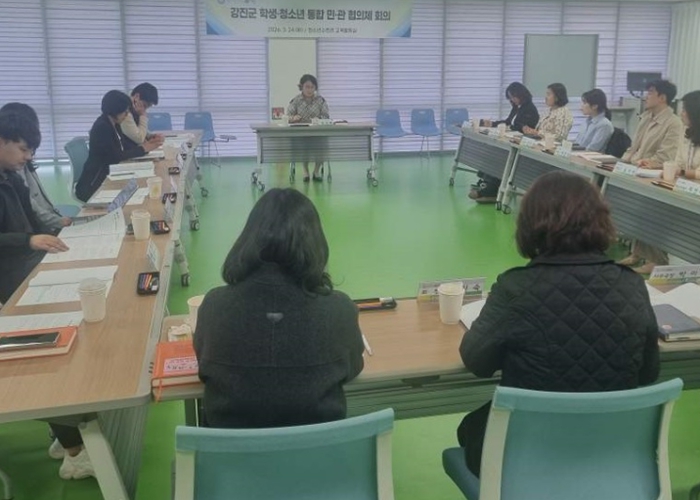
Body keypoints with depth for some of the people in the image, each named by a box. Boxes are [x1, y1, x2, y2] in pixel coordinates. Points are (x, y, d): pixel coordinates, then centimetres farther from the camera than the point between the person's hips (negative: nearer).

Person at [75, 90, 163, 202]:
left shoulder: (113, 124, 7)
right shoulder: (102, 127, -21)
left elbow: (125, 148, 6)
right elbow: (116, 157, -22)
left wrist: (148, 143, -7)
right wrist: (143, 149, -13)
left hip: (107, 176, 8)